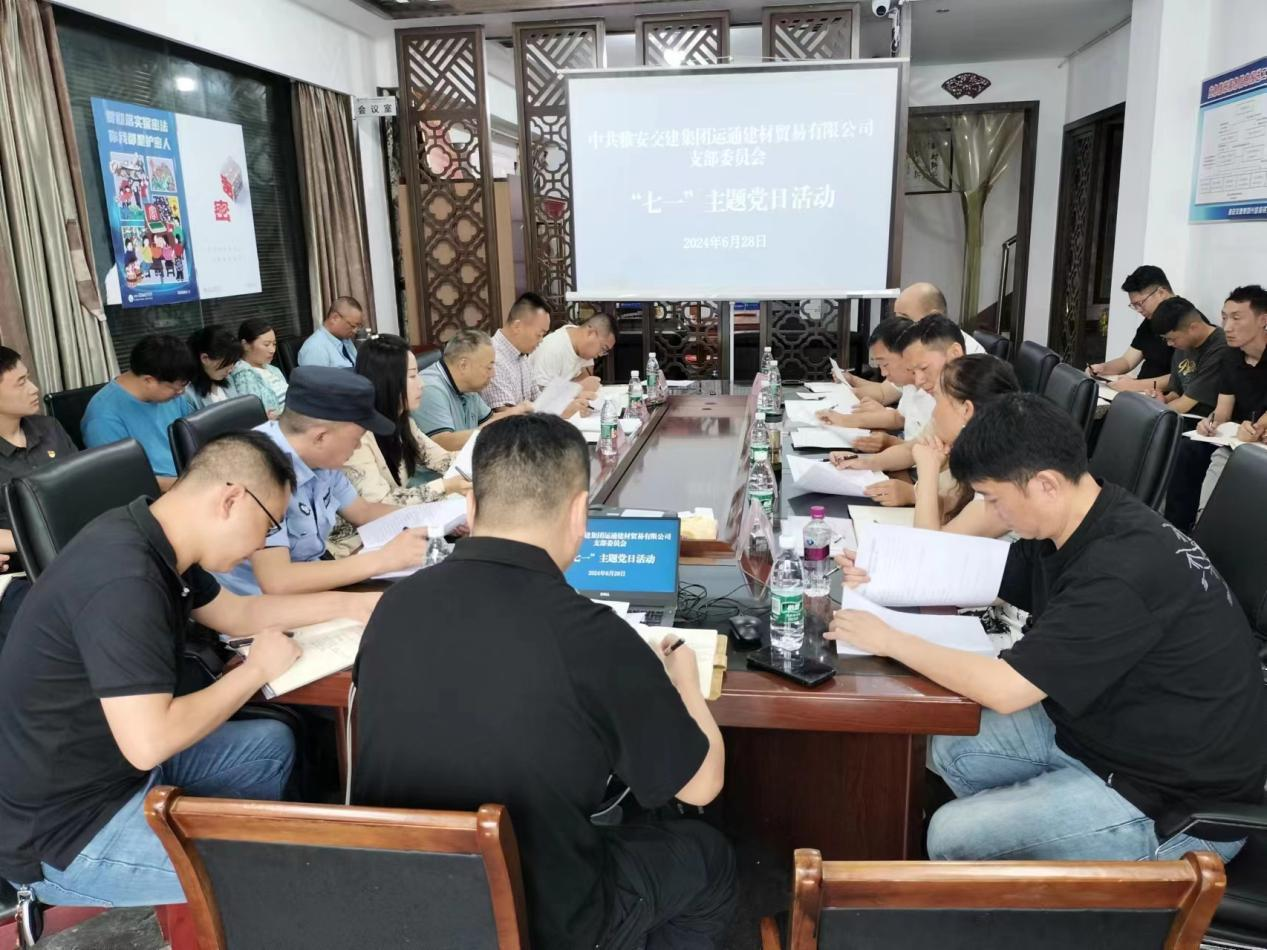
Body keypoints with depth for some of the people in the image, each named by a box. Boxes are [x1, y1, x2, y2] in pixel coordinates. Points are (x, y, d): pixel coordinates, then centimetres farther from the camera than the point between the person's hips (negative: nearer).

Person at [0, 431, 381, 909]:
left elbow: (237, 613, 15)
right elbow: (149, 742, -33)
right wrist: (257, 669, -19)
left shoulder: (156, 542, -1)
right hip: (64, 829, -10)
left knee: (271, 744, 18)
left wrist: (355, 604, 9)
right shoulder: (123, 578, -31)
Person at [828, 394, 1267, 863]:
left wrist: (889, 640, -20)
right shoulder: (1072, 526, -3)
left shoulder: (1121, 570, -31)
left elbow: (1003, 689, -31)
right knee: (951, 747, 6)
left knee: (952, 836, -11)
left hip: (1177, 795, -9)